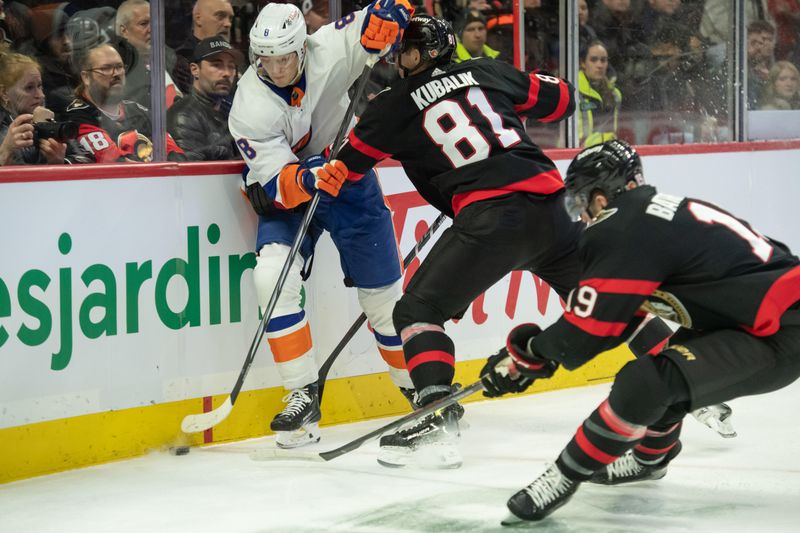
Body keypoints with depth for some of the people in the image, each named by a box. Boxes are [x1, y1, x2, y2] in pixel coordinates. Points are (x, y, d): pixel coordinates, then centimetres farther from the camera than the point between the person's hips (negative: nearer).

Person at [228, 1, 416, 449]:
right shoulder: (252, 106, -23)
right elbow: (276, 183, -26)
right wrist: (308, 179, -46)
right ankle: (304, 396, -15)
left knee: (384, 290, 5)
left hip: (349, 179, 1)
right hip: (287, 193, -1)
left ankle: (420, 386, 27)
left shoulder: (329, 50, -22)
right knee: (273, 276, -23)